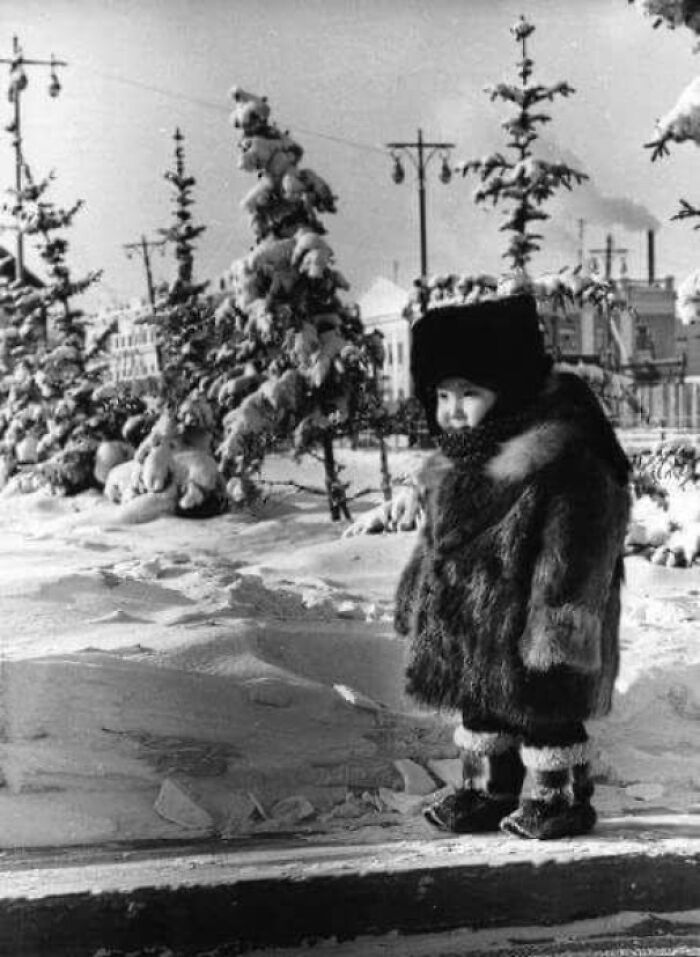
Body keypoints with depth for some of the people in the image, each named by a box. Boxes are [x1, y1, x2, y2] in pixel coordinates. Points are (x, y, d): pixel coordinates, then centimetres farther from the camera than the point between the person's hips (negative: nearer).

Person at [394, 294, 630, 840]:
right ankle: (489, 790, 35)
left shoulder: (565, 464, -21)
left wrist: (557, 631, -25)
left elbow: (572, 554, -23)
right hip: (468, 632, 9)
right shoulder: (456, 465, 7)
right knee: (481, 711, 19)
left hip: (524, 631, -9)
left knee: (547, 712, 5)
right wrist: (420, 607, 19)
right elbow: (436, 544, 18)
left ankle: (563, 797, 22)